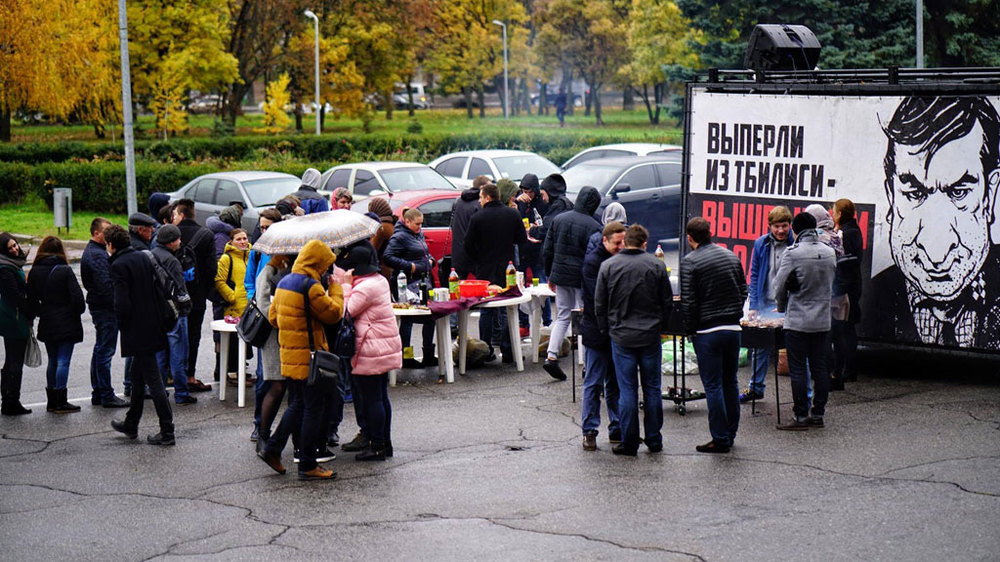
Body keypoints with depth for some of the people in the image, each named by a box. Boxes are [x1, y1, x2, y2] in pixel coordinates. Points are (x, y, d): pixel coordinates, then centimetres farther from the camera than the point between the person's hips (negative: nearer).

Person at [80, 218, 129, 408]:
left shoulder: (92, 251, 16)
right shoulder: (97, 255, -18)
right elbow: (105, 285, -24)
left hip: (98, 307, 11)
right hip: (105, 308, -11)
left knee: (100, 350, 16)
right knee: (105, 351, -7)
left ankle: (98, 394, 23)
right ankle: (107, 396, -5)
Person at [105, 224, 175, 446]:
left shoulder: (119, 265, -15)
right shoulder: (143, 257, 9)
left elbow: (122, 303, -21)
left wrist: (123, 325, -5)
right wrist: (161, 317, 15)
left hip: (137, 331, -8)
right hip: (154, 326, 8)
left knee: (152, 379, -5)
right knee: (138, 374, 21)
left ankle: (167, 432, -3)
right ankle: (131, 425, 34)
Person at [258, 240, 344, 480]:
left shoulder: (284, 282, 11)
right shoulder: (310, 286, -17)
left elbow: (273, 316, 17)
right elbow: (333, 313, -13)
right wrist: (336, 291, 3)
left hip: (289, 355, 9)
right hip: (309, 356, -9)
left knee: (297, 404, 20)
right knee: (313, 408, -1)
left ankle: (272, 447, 14)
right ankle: (307, 465, 3)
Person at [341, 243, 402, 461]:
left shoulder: (364, 288, -19)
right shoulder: (380, 280, 12)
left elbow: (345, 312, -18)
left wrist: (346, 285, -12)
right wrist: (349, 285, 8)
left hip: (370, 352, -10)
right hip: (386, 348, 10)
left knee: (371, 400, -3)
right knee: (381, 397, 15)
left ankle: (376, 447, 1)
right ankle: (385, 443, 21)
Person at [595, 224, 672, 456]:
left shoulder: (608, 266, -4)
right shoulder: (656, 265, -2)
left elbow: (599, 304, 0)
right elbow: (667, 302, 3)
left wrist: (606, 330, 13)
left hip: (622, 337, -1)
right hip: (650, 336, 1)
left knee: (627, 391, 3)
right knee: (652, 389, 10)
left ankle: (629, 443, 5)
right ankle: (654, 440, 15)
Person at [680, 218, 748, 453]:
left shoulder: (689, 262, -10)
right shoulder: (731, 256, 8)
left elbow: (688, 301, -12)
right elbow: (743, 291, 12)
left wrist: (689, 328, -1)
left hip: (707, 331, -6)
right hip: (733, 328, 6)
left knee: (713, 385, -1)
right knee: (730, 382, 14)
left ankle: (720, 438, 0)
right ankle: (730, 433, 20)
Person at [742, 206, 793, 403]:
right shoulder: (761, 244, 4)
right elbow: (754, 276, 9)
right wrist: (753, 306, 3)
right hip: (765, 305, 4)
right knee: (760, 346, 11)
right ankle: (755, 388, 24)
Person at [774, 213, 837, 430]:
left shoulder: (794, 253, -13)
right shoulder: (829, 253, 4)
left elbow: (780, 286, -8)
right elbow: (830, 285, 13)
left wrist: (782, 306, 11)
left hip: (798, 322, -6)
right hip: (822, 320, 6)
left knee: (798, 370, 0)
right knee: (819, 369, 11)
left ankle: (801, 417, 0)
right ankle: (818, 414, 15)